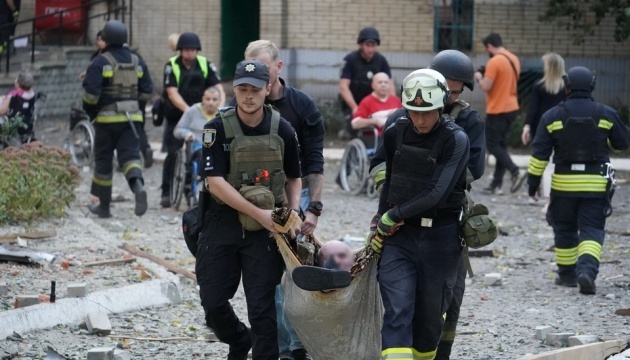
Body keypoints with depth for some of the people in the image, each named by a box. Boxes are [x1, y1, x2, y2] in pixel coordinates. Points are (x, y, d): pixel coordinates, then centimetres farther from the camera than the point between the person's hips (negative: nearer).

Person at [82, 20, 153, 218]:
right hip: (132, 118, 3)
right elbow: (147, 92, 9)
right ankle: (138, 185, -33)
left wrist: (90, 111, 2)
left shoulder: (100, 62, -9)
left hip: (107, 118, -3)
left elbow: (90, 93, -15)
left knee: (103, 161, 9)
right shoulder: (137, 62, 7)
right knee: (130, 155, -1)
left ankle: (103, 205, 16)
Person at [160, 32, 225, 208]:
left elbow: (219, 89, -9)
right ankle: (167, 193, -1)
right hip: (176, 116, -2)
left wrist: (220, 108, -28)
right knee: (173, 154, -8)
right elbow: (172, 94, -20)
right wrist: (189, 110, -35)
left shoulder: (205, 65, -4)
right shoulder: (172, 65, -11)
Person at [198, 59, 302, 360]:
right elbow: (216, 182, -14)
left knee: (262, 306, -1)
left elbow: (294, 178, 12)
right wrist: (258, 213, -20)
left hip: (266, 229, 0)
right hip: (223, 222, 0)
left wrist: (293, 214, -5)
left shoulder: (282, 130, -1)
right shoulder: (217, 129, -7)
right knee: (213, 301, 5)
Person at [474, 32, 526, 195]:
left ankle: (516, 172, -17)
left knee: (493, 145, -1)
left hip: (497, 110, -8)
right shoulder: (514, 59, 9)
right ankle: (496, 184, 11)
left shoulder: (494, 62, -17)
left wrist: (479, 77, -1)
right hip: (512, 108, 8)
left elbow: (485, 87, -20)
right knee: (501, 145, 11)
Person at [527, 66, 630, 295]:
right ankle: (587, 270, -22)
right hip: (596, 184, 0)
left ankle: (567, 274, 22)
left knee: (565, 229, 16)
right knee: (592, 231, 0)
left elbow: (540, 153, -3)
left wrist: (533, 181, 3)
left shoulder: (553, 116, -3)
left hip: (563, 183, 0)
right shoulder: (606, 115, -1)